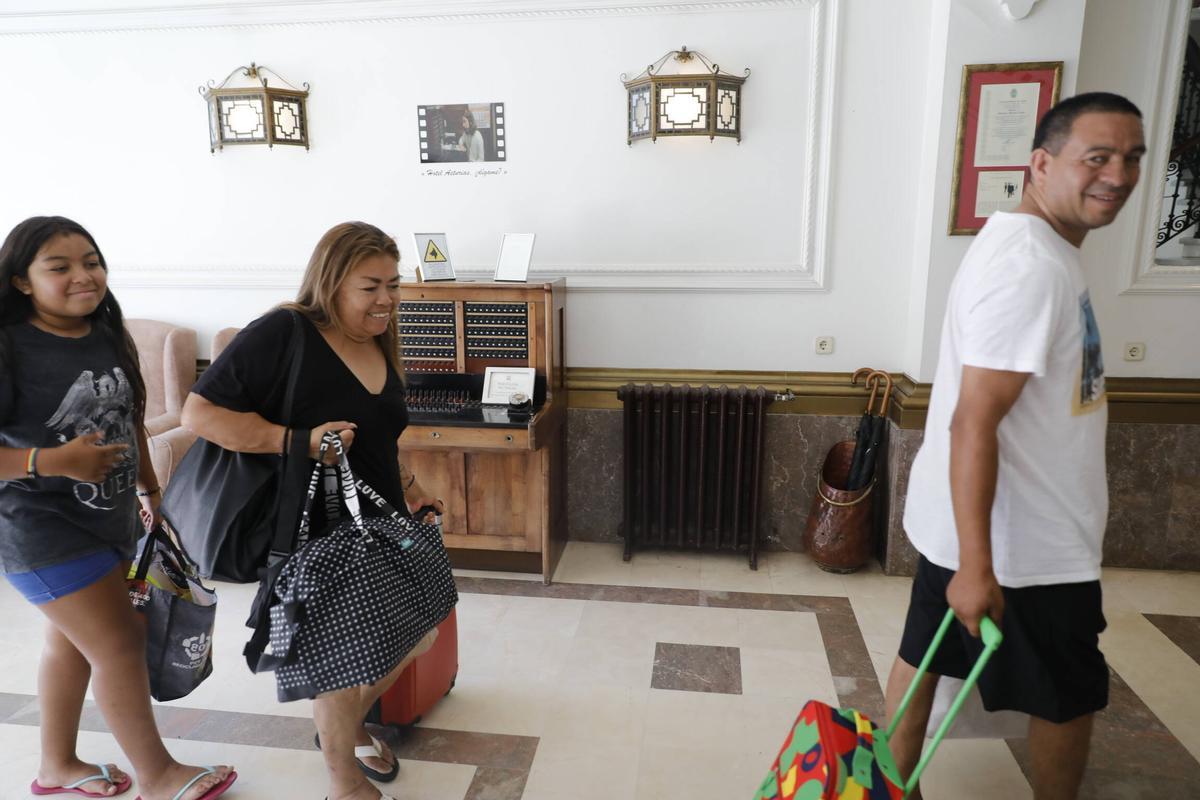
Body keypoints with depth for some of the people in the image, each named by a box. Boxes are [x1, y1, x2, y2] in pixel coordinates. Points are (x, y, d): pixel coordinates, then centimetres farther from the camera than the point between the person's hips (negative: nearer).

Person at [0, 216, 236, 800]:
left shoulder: (110, 339, 2)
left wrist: (149, 492, 17)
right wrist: (51, 461, -29)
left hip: (109, 518, 7)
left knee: (71, 643, 20)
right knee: (120, 644, -2)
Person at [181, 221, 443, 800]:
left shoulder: (378, 346, 5)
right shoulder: (282, 335, -20)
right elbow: (199, 413, -22)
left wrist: (407, 486, 8)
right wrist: (299, 441, -28)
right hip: (314, 538, -8)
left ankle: (347, 724, 47)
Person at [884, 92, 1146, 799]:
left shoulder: (1028, 245, 10)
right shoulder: (1033, 268, -23)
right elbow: (972, 424, -28)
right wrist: (978, 565, -28)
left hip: (962, 518, 9)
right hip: (1027, 544, -9)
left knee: (924, 657, 18)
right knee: (1071, 696, 14)